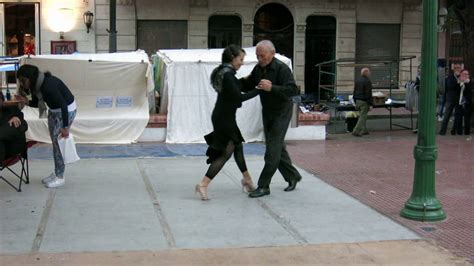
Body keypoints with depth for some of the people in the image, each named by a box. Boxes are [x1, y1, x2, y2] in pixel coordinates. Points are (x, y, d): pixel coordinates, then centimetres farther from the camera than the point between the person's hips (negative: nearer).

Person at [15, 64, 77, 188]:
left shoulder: (48, 85, -32)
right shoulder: (35, 86, -4)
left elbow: (63, 105, -30)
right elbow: (37, 103, 11)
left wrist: (66, 127, -29)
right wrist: (26, 101, -11)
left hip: (67, 110, -9)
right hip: (54, 111, 9)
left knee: (59, 142, -8)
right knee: (54, 141, 11)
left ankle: (60, 177, 0)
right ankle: (57, 173, 20)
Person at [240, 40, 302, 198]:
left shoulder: (282, 68, -20)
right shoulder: (258, 68, 2)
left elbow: (292, 90, -29)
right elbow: (248, 87, 10)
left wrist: (271, 88, -39)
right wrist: (242, 81, -11)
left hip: (281, 112, -8)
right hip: (267, 112, 8)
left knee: (272, 148, -9)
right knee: (278, 147, 15)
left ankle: (263, 186, -5)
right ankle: (292, 177, 31)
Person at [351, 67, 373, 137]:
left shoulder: (357, 80, 10)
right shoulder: (367, 81, -15)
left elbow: (354, 92, 16)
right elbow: (368, 94, -18)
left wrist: (355, 102, 23)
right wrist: (371, 104, -15)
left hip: (358, 101, 8)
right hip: (364, 102, -8)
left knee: (362, 116, 17)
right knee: (362, 117, -5)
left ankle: (364, 130, 23)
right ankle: (356, 131, -11)